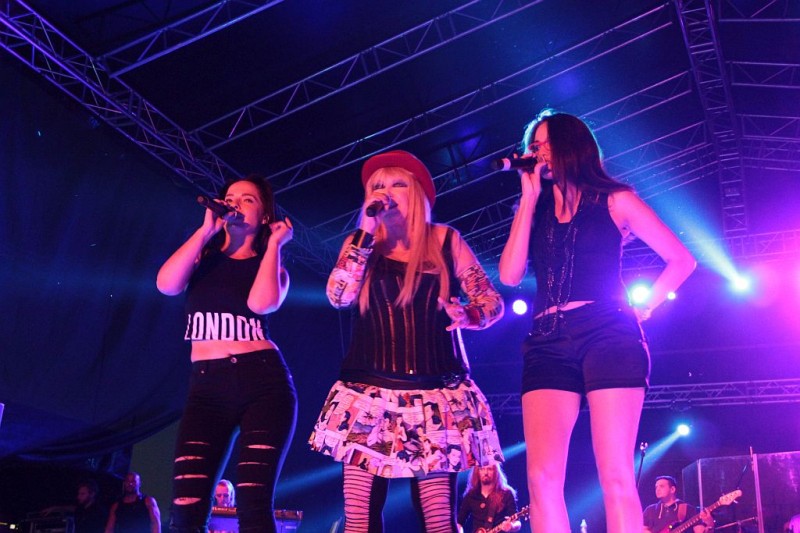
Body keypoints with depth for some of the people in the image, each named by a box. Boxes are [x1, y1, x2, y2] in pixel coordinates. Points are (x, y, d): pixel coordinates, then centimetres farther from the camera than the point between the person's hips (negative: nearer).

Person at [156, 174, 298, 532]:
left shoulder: (273, 266, 12)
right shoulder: (202, 259, 18)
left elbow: (261, 303, -11)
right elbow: (167, 284, -4)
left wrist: (274, 243, 0)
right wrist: (206, 229, 3)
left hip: (263, 383, -2)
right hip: (207, 387, 2)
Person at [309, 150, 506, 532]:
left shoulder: (445, 240, 8)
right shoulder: (360, 243, 13)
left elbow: (492, 301, 7)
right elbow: (339, 296, -5)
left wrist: (467, 315, -15)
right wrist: (367, 230, -4)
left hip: (435, 394, -1)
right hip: (369, 392, 1)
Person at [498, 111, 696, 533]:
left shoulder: (614, 200, 13)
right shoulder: (533, 210, 21)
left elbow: (681, 260, 13)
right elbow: (510, 275, 3)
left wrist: (644, 308, 3)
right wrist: (529, 197, 7)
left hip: (608, 336, -3)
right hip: (547, 345, 3)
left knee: (615, 476, -10)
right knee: (542, 478, -11)